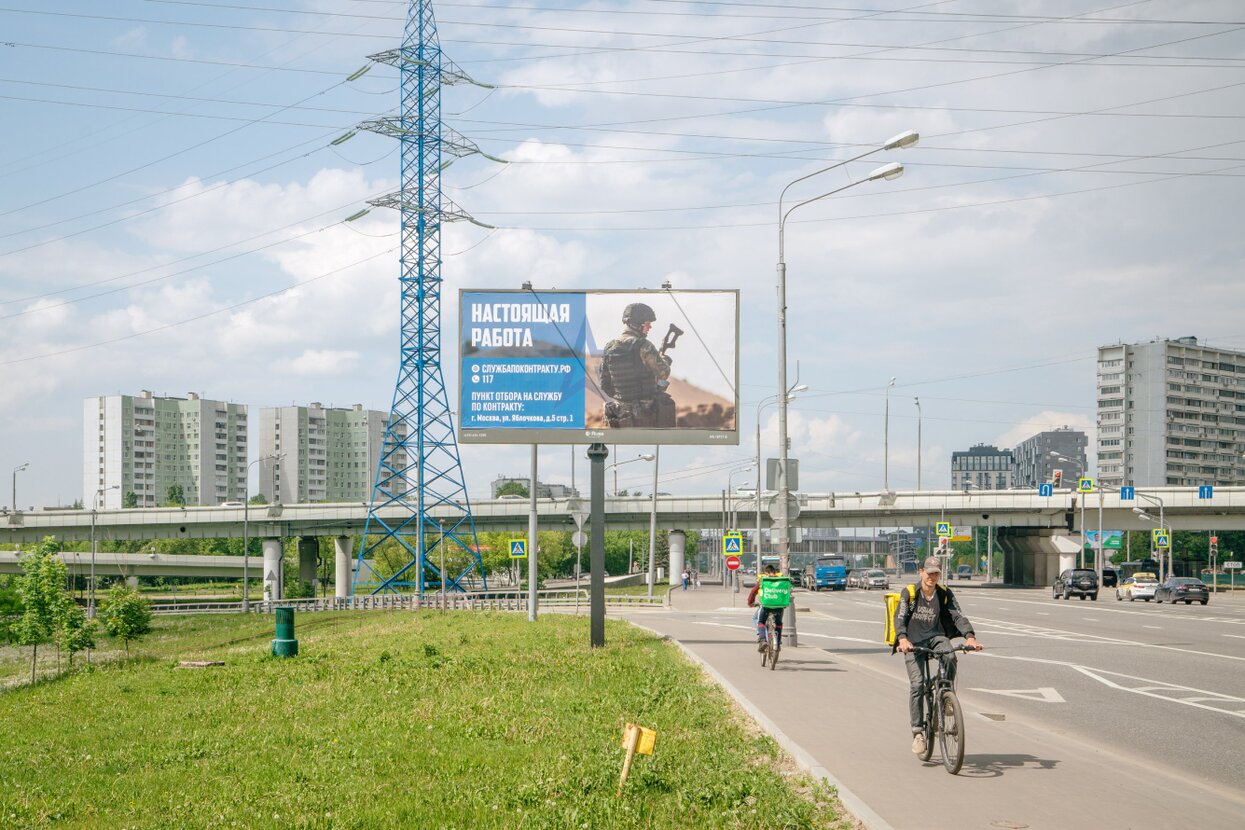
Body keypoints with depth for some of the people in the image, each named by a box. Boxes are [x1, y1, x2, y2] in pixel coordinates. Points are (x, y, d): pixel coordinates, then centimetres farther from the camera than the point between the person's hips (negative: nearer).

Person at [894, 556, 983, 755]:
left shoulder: (945, 594, -1)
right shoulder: (909, 593, -6)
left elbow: (958, 616, -10)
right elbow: (900, 618, -15)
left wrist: (970, 637, -27)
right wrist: (903, 639, -34)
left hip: (936, 636, 2)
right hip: (913, 641, -2)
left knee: (950, 657, -32)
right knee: (916, 684, -14)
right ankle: (918, 733, -9)